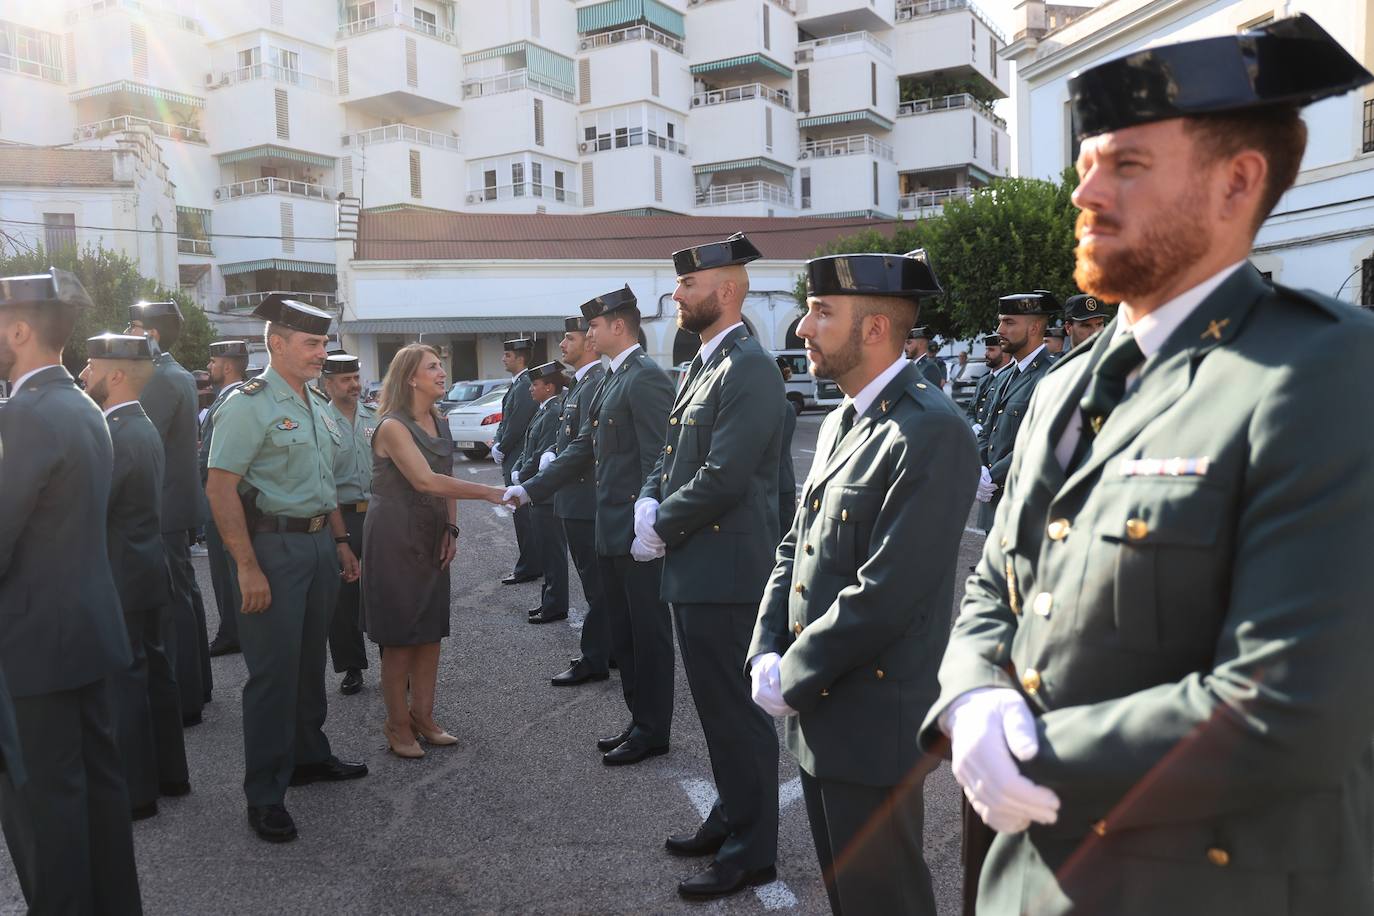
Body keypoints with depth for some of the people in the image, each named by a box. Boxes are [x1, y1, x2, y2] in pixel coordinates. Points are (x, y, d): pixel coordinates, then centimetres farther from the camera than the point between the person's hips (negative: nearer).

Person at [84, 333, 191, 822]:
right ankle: (169, 772, 27)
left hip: (120, 579, -9)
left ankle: (136, 791, 11)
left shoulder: (117, 435, -20)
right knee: (155, 672, 16)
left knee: (123, 681, 1)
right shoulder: (143, 427, 10)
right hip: (146, 572, 9)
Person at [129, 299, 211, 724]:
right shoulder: (179, 375, 15)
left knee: (172, 604, -5)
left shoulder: (160, 380, -16)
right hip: (177, 503, 10)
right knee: (183, 596, 17)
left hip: (163, 509, -10)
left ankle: (184, 700, 1)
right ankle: (196, 684, 28)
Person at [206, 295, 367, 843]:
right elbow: (220, 490, -18)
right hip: (273, 547, -8)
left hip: (319, 543, 8)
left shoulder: (318, 405, 13)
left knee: (310, 659, 18)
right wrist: (248, 568, -22)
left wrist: (341, 541, 17)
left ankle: (309, 756, 35)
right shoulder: (249, 404, -13)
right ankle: (264, 795, 11)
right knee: (274, 670, -2)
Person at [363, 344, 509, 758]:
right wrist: (489, 492, -29)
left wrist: (451, 529, 1)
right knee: (399, 636, 1)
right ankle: (398, 725, 13)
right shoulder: (393, 426, -15)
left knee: (430, 630, 10)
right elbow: (425, 480, -26)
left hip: (431, 538, 7)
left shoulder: (439, 423, 9)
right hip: (395, 540, -7)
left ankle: (423, 716, 21)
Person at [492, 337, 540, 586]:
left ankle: (528, 568, 3)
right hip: (513, 460, 10)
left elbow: (517, 425, -21)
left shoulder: (525, 386, -17)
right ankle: (535, 564, 22)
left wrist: (501, 449, -10)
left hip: (519, 460, -10)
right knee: (523, 514, 14)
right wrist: (497, 443, 8)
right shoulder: (516, 384, 14)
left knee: (524, 514, -4)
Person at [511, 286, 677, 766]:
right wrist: (530, 488, 12)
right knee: (623, 632, 17)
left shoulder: (646, 379, -15)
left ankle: (653, 730, 16)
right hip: (612, 530, 10)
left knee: (648, 632, 3)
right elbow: (584, 448, 17)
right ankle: (640, 721, 29)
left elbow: (657, 458, -20)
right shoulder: (612, 379, 15)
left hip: (639, 531, -10)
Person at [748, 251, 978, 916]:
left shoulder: (930, 431, -20)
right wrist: (766, 655, 0)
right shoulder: (841, 423, 11)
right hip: (817, 712, 9)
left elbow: (887, 592, -24)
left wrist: (791, 678, -15)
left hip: (873, 724, -8)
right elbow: (794, 549, 12)